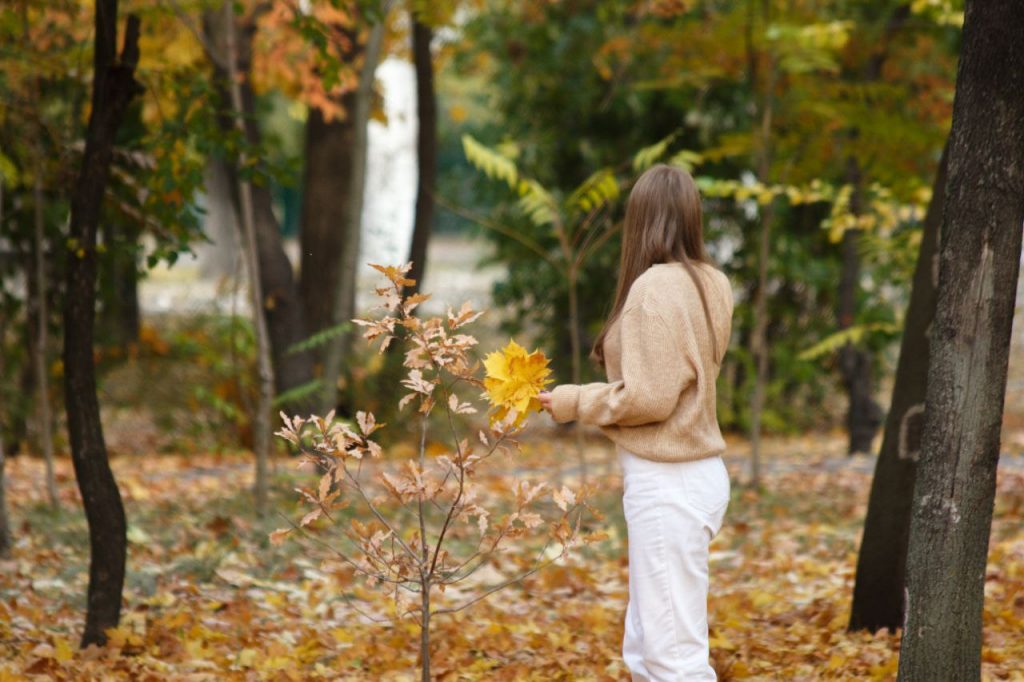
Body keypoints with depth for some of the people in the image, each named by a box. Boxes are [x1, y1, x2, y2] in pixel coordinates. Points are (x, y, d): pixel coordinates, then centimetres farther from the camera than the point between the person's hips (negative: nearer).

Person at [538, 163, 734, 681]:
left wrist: (570, 402, -5)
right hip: (696, 472, 9)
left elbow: (648, 397, -17)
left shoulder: (656, 287, -16)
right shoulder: (712, 285, 8)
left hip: (667, 482, -9)